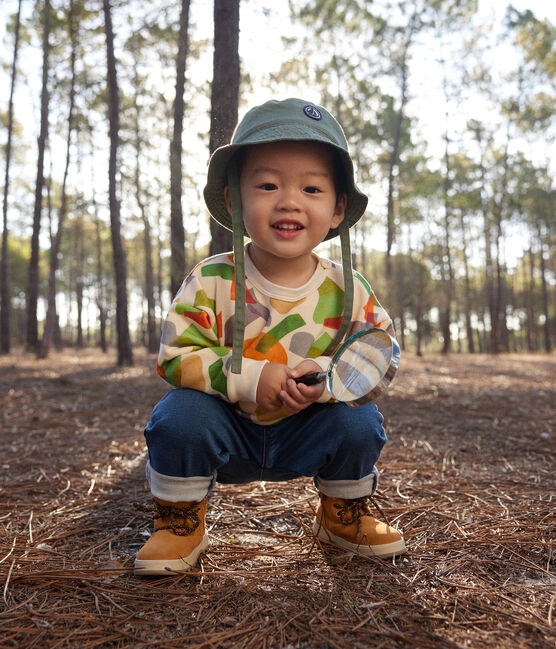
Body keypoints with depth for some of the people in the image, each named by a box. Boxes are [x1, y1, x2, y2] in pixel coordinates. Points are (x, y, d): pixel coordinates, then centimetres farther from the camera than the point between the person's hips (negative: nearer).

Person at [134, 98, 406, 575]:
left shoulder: (348, 292, -12)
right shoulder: (210, 282, -17)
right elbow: (175, 355, -19)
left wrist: (328, 375, -28)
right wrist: (249, 377, -31)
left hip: (307, 434, 2)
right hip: (227, 432, -1)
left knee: (359, 422, -20)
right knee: (180, 414, -27)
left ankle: (344, 515, 13)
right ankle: (180, 523, 3)